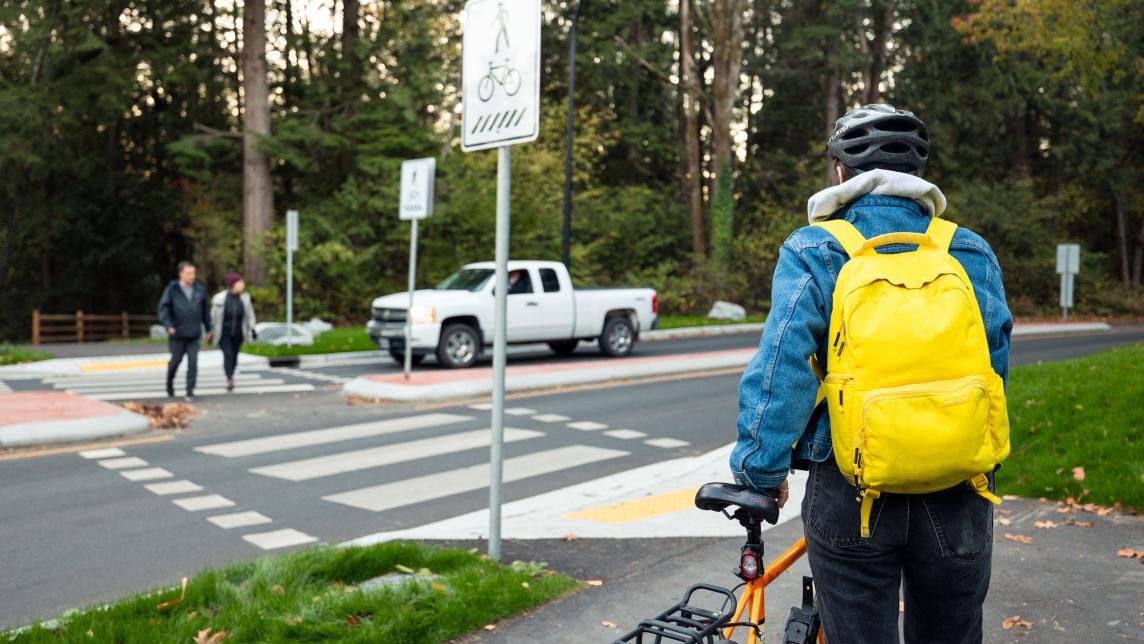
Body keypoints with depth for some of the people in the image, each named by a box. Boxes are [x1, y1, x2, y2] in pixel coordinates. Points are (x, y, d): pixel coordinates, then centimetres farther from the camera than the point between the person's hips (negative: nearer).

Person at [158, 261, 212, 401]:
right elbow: (163, 307, -8)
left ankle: (190, 392, -2)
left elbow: (205, 310, 14)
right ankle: (170, 382, 37)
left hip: (194, 334, 2)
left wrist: (208, 329, 18)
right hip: (177, 333, -2)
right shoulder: (172, 289, -3)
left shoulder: (199, 290, 6)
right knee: (176, 360, 8)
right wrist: (168, 325, -22)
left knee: (193, 362, -6)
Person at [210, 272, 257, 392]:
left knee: (234, 356, 11)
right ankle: (230, 379, -18)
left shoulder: (244, 298, -5)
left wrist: (252, 329, 7)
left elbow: (249, 314, 7)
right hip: (224, 332, -3)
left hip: (238, 333, 3)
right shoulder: (220, 298, -13)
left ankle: (230, 377, 30)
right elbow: (214, 316, -4)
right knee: (228, 355, -15)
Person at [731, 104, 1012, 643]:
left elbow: (780, 369, -15)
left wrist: (760, 470, -6)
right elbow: (995, 362, 5)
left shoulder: (812, 253, -6)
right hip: (956, 494, 3)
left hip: (852, 492, -2)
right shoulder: (970, 253, 3)